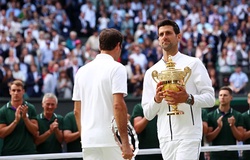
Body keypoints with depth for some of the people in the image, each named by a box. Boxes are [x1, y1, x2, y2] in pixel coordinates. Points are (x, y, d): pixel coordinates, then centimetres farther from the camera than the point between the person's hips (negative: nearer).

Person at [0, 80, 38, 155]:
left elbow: (35, 131, 0)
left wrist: (25, 117, -14)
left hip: (29, 152, 1)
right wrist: (16, 121, -16)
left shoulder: (30, 108, 5)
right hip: (9, 154, -1)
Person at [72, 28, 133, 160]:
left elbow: (77, 110, 14)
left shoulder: (82, 70, 13)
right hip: (111, 140, -5)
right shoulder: (116, 68, -6)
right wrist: (125, 143, -16)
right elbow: (118, 105, -16)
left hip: (88, 141, 6)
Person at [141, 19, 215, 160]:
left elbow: (210, 98, -3)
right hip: (165, 138, 5)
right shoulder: (151, 72, 14)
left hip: (188, 136, -5)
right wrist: (157, 99, -10)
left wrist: (188, 99, -22)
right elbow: (148, 114, 12)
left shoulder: (193, 64, 3)